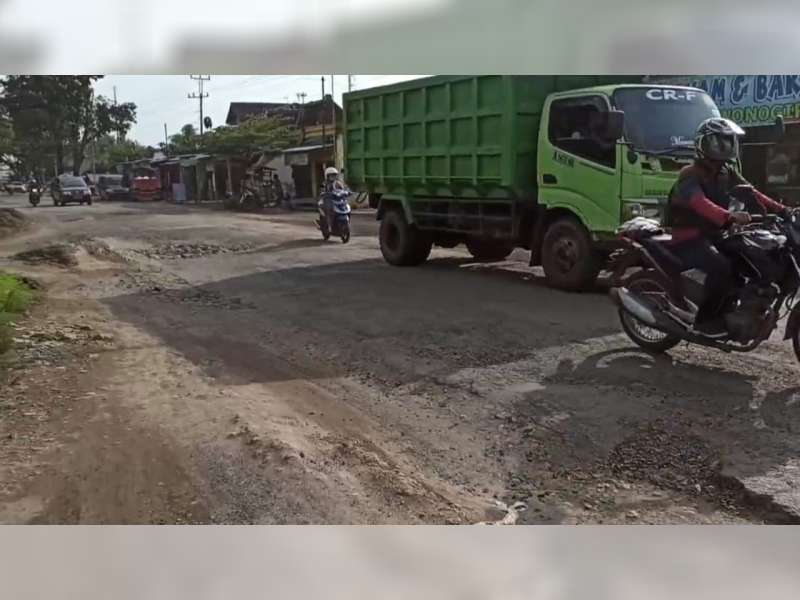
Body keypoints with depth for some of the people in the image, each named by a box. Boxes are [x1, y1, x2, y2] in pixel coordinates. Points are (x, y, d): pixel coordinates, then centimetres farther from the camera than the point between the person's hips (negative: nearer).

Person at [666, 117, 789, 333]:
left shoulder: (726, 173, 12)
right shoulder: (690, 176, -16)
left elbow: (751, 192, 6)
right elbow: (700, 204, -35)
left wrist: (781, 209, -7)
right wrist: (729, 217, -51)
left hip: (714, 235, 9)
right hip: (690, 239, -9)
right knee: (722, 267, -29)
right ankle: (704, 319, -16)